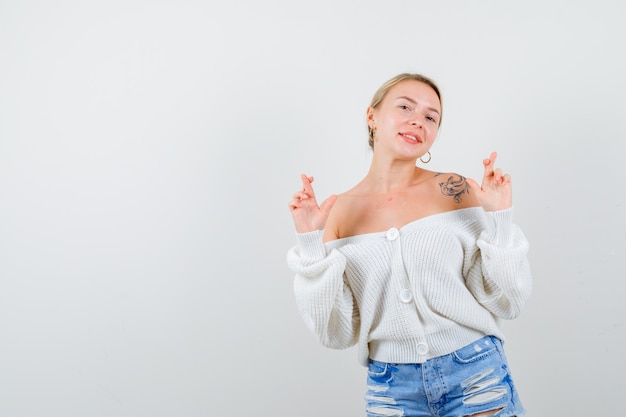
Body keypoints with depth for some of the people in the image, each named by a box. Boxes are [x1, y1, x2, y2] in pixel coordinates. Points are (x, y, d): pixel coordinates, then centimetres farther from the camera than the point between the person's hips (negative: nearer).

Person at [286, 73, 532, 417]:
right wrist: (312, 243, -14)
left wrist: (499, 218, -15)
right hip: (392, 389, 1)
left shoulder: (457, 193, -6)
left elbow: (507, 303, -5)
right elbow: (337, 333, -5)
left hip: (476, 377, -1)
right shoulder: (337, 212, -3)